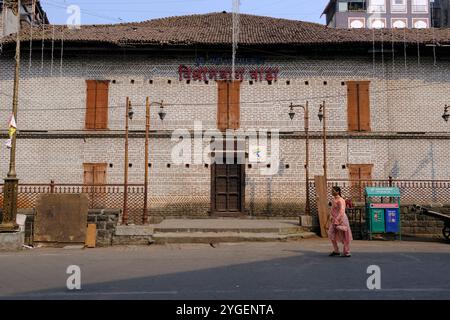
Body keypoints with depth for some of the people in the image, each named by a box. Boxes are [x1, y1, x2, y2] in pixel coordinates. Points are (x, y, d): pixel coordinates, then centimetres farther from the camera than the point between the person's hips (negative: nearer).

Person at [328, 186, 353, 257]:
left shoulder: (340, 200, -17)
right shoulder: (334, 199, 10)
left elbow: (341, 212, -22)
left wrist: (337, 221, -24)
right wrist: (331, 216, 6)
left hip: (341, 220, -9)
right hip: (335, 220, 9)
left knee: (344, 237, 1)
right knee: (331, 234, 9)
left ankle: (347, 253, 12)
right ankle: (336, 251, 21)